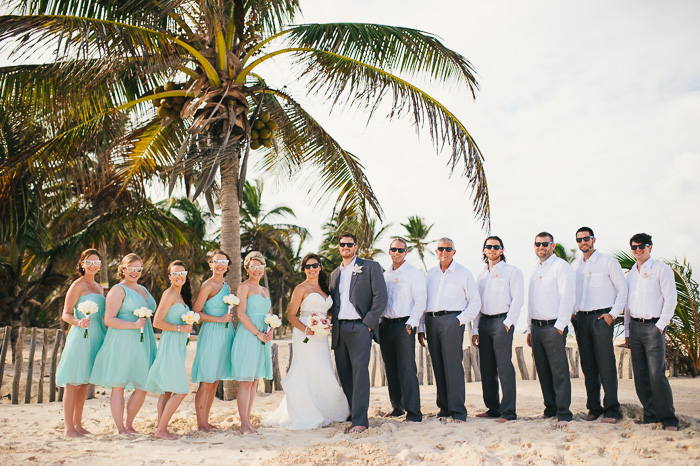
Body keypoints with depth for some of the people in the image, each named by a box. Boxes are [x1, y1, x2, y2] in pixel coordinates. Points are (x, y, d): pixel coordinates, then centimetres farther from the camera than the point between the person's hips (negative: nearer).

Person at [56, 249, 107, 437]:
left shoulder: (98, 287, 18)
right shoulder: (78, 285, -5)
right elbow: (66, 314, -9)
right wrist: (79, 322, -27)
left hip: (95, 337, 8)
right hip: (80, 336, -7)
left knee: (84, 383, 11)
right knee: (74, 383, -5)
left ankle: (78, 424, 18)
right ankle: (68, 428, 0)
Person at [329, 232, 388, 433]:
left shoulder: (370, 267, 3)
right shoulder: (335, 273, 21)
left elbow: (380, 297, -4)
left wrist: (368, 323, -10)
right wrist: (332, 324, 6)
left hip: (359, 327, -6)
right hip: (339, 329, 6)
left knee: (360, 370, -11)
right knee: (344, 373, 7)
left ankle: (360, 420, -11)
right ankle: (351, 412, 18)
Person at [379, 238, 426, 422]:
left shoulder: (415, 273, 0)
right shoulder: (384, 275, 17)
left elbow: (420, 301, -6)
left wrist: (410, 324, -13)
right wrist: (378, 322, 8)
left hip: (404, 324, -6)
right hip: (385, 325, 6)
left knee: (407, 369, -9)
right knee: (391, 370, 9)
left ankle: (413, 413, -6)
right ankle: (397, 407, 20)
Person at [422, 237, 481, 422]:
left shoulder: (463, 273, 5)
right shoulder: (430, 274, 17)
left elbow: (475, 302, 4)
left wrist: (460, 319, -7)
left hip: (451, 320, -4)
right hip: (431, 321, 5)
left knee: (453, 365, -9)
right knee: (438, 366, 6)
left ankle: (458, 411, -5)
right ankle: (444, 407, 14)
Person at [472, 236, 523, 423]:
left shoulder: (511, 271, 3)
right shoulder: (481, 275, 20)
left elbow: (518, 299, -5)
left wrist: (508, 323, -14)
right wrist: (475, 330, 11)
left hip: (502, 321, -6)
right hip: (484, 322, 6)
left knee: (504, 367, -9)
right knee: (487, 368, 7)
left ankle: (508, 412, -6)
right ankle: (492, 408, 15)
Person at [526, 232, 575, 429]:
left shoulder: (561, 266, -6)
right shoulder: (536, 269, 18)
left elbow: (567, 298, -13)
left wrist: (560, 326, -16)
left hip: (553, 327, -7)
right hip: (536, 326, 7)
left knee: (559, 372, -4)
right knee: (543, 371, 11)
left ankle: (563, 414, 2)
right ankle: (550, 408, 21)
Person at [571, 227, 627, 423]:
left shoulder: (608, 261, 0)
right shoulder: (575, 265, 14)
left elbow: (623, 288, -1)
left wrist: (613, 313, -8)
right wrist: (572, 313, 9)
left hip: (601, 318, -5)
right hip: (581, 319, 5)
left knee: (606, 365, -6)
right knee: (588, 366, 7)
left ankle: (611, 409, 2)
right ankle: (594, 407, 14)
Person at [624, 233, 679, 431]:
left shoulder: (662, 269, -1)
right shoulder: (631, 274, 17)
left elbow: (671, 299, -6)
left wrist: (660, 326, -11)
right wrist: (627, 332, 16)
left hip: (654, 326, -6)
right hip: (635, 326, 6)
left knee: (657, 374, -12)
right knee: (640, 376, 5)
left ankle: (668, 419, -1)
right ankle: (650, 416, 14)